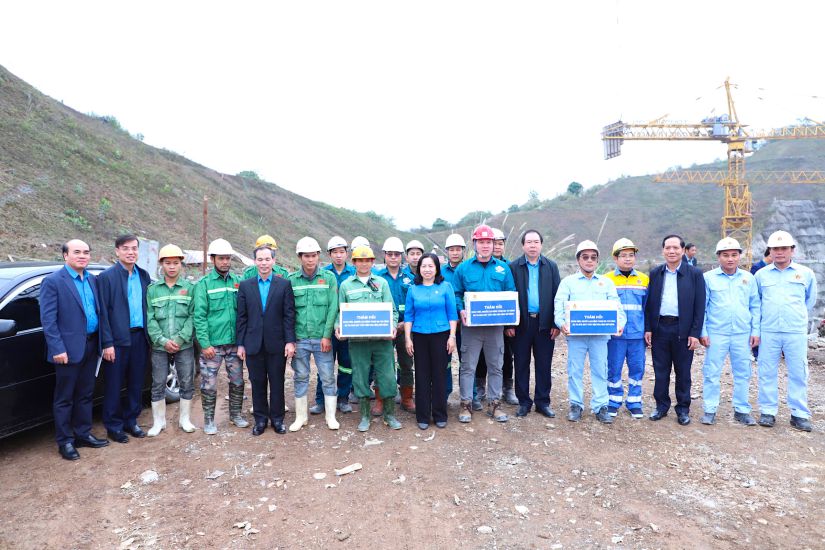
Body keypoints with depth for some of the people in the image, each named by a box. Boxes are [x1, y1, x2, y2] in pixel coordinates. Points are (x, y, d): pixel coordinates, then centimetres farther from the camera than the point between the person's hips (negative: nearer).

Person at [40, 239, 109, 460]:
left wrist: (102, 341, 6)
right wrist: (57, 349, -16)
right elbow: (48, 319, -12)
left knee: (85, 394, 16)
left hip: (91, 346, 6)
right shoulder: (53, 281, -8)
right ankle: (65, 442, 17)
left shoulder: (93, 280, 10)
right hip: (69, 348, -6)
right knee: (64, 398, 6)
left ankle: (83, 434, 28)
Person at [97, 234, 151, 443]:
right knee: (114, 386, 6)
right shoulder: (107, 277, -5)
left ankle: (130, 421, 27)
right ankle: (113, 426, 20)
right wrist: (107, 343, -12)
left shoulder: (143, 275, 9)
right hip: (118, 339, -5)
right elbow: (103, 312, -8)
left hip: (140, 337, 5)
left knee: (136, 384, 13)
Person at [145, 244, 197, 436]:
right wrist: (163, 341, -12)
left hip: (184, 346, -1)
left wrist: (179, 339, -13)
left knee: (187, 383, 7)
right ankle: (159, 421, 22)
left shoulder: (190, 288, 0)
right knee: (158, 385, 7)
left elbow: (193, 316, -5)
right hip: (159, 347, 1)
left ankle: (185, 419, 23)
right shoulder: (152, 289, 4)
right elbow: (150, 319, -1)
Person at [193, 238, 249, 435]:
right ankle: (209, 420, 20)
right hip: (212, 344, -3)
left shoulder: (238, 281, 6)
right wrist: (205, 343, -13)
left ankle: (236, 414, 29)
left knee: (237, 381, 11)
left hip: (234, 342, 3)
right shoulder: (204, 283, -3)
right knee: (209, 384, 4)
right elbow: (199, 316, -7)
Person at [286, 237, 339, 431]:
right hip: (299, 338, 1)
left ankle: (331, 416, 19)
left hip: (322, 338, -1)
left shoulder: (329, 277, -1)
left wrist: (327, 335, -9)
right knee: (301, 378, 11)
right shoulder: (291, 279, 1)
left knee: (328, 378, 5)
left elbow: (333, 308, -4)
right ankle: (300, 416, 25)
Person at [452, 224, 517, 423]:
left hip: (496, 325, 2)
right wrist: (461, 310, -13)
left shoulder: (503, 268, 8)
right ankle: (466, 404, 12)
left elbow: (512, 295, 9)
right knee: (468, 366, 2)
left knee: (495, 366, 10)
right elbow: (456, 294, 4)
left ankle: (494, 404, 22)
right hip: (471, 325, -2)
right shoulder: (463, 268, 3)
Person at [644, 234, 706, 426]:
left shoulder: (695, 274, -1)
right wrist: (648, 328, 0)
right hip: (660, 328, 2)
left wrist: (695, 333, -8)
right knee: (660, 371, 9)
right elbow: (649, 303, 7)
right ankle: (661, 406, 22)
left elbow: (699, 306, -2)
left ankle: (683, 409, 20)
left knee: (683, 372, 8)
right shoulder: (655, 273, 7)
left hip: (683, 330, -2)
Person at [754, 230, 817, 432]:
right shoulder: (761, 274, 7)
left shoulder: (806, 273, 6)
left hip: (796, 332, 0)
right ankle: (768, 411, 13)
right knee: (767, 372, 4)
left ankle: (799, 414, 14)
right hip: (768, 332, 0)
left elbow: (810, 300, 20)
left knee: (798, 373, 3)